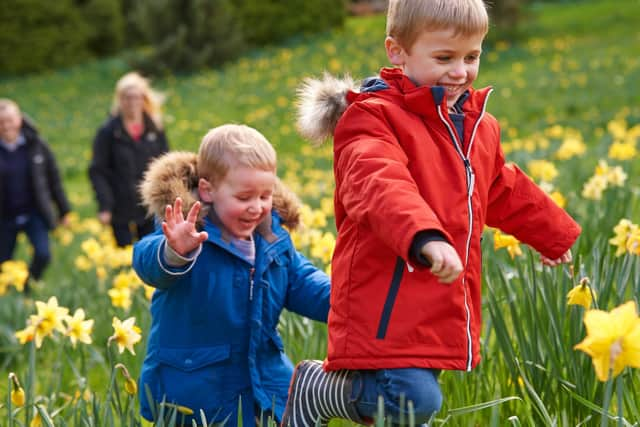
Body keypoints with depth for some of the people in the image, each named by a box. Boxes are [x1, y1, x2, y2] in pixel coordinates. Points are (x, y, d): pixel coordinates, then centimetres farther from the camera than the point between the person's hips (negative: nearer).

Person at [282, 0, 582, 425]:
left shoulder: (478, 126, 16)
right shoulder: (375, 118, -11)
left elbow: (504, 192, 35)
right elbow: (380, 187, -32)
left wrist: (554, 235, 46)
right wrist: (426, 238, -49)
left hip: (441, 307, 8)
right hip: (386, 299, -8)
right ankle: (318, 388, 5)